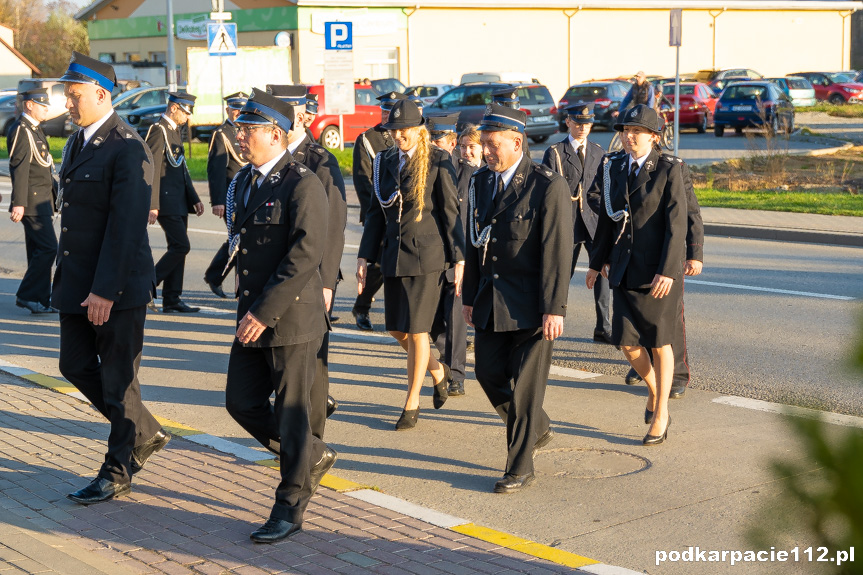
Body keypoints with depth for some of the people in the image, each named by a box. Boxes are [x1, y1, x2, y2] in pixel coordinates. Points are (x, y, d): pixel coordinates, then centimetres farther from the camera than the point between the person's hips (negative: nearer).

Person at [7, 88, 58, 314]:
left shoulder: (34, 129, 18)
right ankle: (26, 295, -5)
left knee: (38, 249, 11)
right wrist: (18, 203, -24)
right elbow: (19, 168, -20)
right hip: (33, 200, -10)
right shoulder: (20, 130, -13)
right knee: (48, 247, -12)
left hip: (42, 199, 10)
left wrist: (54, 195, 25)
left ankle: (39, 300, 15)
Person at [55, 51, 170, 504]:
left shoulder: (128, 150, -17)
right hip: (77, 281, 9)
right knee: (76, 365, 13)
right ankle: (145, 434, 30)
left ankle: (117, 473, 17)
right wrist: (69, 279, 14)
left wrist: (105, 290, -23)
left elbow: (126, 225, -21)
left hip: (118, 287, -9)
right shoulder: (77, 143, 12)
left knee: (118, 378, 3)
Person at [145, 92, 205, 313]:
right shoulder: (158, 130, -11)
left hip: (179, 202, 10)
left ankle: (172, 300, 11)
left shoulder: (175, 131, 19)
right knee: (181, 246, -13)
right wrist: (152, 205, -22)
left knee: (178, 248, 8)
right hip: (166, 202, -10)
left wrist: (194, 199, 19)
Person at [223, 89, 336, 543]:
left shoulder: (302, 184, -14)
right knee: (241, 402, 10)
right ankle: (313, 456, 31)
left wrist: (265, 312, -21)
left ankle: (290, 507, 14)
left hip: (292, 317, -8)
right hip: (253, 317, 8)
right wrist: (248, 309, 15)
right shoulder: (243, 182, 12)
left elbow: (306, 254, -21)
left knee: (290, 411, 0)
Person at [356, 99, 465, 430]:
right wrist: (364, 256, 7)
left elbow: (451, 212, -5)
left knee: (416, 329, -4)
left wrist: (458, 259, -8)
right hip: (394, 254, 6)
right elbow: (376, 212, 13)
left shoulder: (437, 161, -6)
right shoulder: (385, 163, 9)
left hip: (427, 255, -6)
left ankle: (412, 403, 12)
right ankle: (437, 371, 36)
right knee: (397, 330, 8)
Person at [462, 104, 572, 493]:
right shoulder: (480, 181, 7)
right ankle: (537, 429, 36)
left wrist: (554, 309, -18)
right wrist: (470, 296, 12)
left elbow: (557, 252, -15)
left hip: (530, 305, -7)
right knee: (489, 374, 12)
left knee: (524, 385, 0)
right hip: (491, 301, 7)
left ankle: (520, 468, 12)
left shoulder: (548, 186, -14)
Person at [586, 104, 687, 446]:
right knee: (627, 342, 1)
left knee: (659, 342, 4)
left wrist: (667, 271, -21)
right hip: (625, 267, 5)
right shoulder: (615, 169, 7)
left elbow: (677, 224, -14)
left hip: (659, 269, -5)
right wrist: (597, 262, 18)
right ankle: (653, 388, 31)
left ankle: (661, 412, 20)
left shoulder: (669, 171, -8)